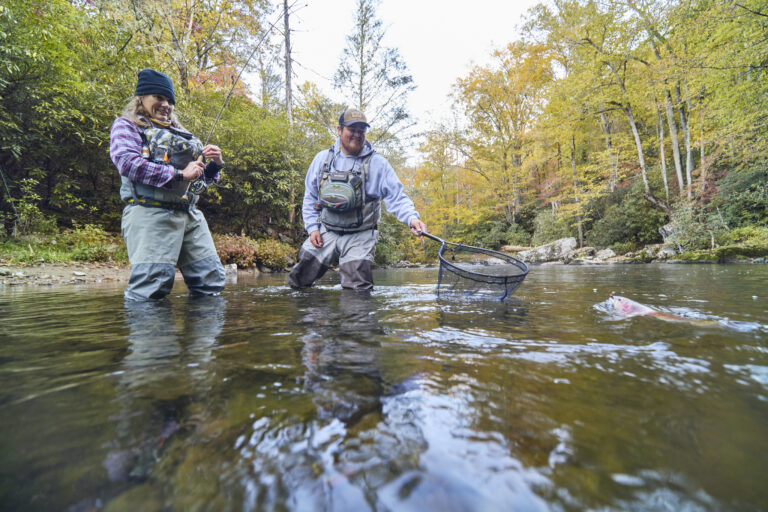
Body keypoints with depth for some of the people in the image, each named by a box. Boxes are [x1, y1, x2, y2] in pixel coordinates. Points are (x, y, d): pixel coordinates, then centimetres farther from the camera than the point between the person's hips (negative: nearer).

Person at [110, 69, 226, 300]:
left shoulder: (178, 132, 29)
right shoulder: (126, 125, 12)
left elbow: (201, 179, 30)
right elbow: (127, 162, -10)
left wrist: (215, 164, 8)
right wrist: (178, 174, -15)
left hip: (190, 215, 6)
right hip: (151, 213, -6)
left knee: (212, 281, -1)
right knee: (151, 286, -16)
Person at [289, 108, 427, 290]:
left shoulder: (377, 163, -3)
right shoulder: (322, 159, 7)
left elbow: (396, 197, -8)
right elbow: (310, 197, 13)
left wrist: (412, 218, -27)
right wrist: (312, 228, 3)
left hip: (359, 238, -2)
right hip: (325, 232, 3)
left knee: (357, 291, -6)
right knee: (297, 281, 9)